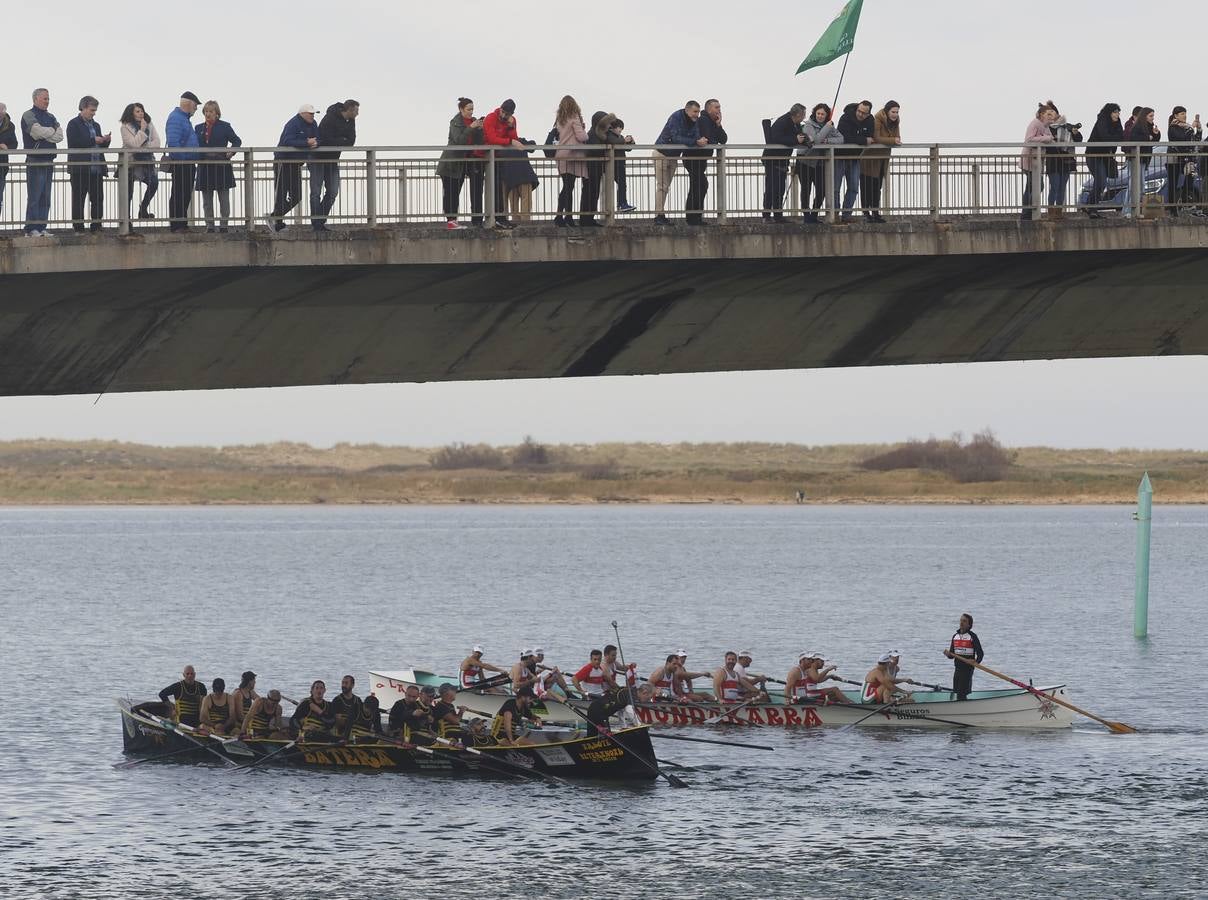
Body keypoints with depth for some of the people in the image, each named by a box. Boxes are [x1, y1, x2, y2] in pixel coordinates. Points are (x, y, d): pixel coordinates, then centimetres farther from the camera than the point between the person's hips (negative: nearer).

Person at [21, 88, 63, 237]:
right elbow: (38, 132, -18)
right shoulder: (28, 116, -2)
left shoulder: (50, 117, 19)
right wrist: (52, 131, -1)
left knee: (45, 198, 6)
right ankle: (31, 229, -9)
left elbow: (60, 136, 6)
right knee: (34, 196, -9)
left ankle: (41, 228, 9)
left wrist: (46, 133, -9)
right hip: (35, 161, -7)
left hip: (48, 161, 7)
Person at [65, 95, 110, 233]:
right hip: (80, 169, -6)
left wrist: (105, 141, -1)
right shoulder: (74, 124, -1)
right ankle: (78, 228, 1)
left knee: (98, 199, 3)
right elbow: (73, 144, -15)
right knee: (78, 201, -1)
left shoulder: (95, 125, 20)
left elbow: (101, 147, 21)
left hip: (96, 169, 6)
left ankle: (96, 227, 7)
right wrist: (93, 140, -15)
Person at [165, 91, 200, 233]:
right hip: (180, 164, -10)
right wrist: (181, 160, -21)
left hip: (188, 164, 10)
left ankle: (182, 224, 16)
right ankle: (175, 225, -5)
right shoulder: (175, 118, -14)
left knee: (186, 196, 12)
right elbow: (173, 142, -23)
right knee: (179, 196, -7)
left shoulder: (184, 118, 20)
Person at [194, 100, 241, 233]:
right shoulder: (199, 128, 11)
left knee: (224, 198, 1)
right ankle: (210, 225, 12)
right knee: (207, 199, 6)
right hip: (205, 166, 3)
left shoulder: (224, 127, 1)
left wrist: (231, 151, -15)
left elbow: (237, 141, 1)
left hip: (221, 166, -3)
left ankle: (224, 224, 7)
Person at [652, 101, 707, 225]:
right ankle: (659, 216, -10)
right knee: (662, 186, -10)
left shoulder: (695, 121, -3)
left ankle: (662, 215, 11)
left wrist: (701, 141, -36)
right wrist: (695, 142, -39)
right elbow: (676, 138, -34)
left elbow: (697, 137, -11)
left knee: (666, 187, 9)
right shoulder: (676, 117, -24)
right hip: (662, 154, -7)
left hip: (674, 156, 7)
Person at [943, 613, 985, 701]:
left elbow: (980, 653, -7)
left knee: (962, 693, -13)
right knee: (957, 693, 8)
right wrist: (948, 654, -8)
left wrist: (977, 661, -25)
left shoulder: (972, 636, -5)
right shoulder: (955, 636, 13)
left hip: (968, 668, -6)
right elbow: (952, 655, 15)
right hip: (958, 668, 6)